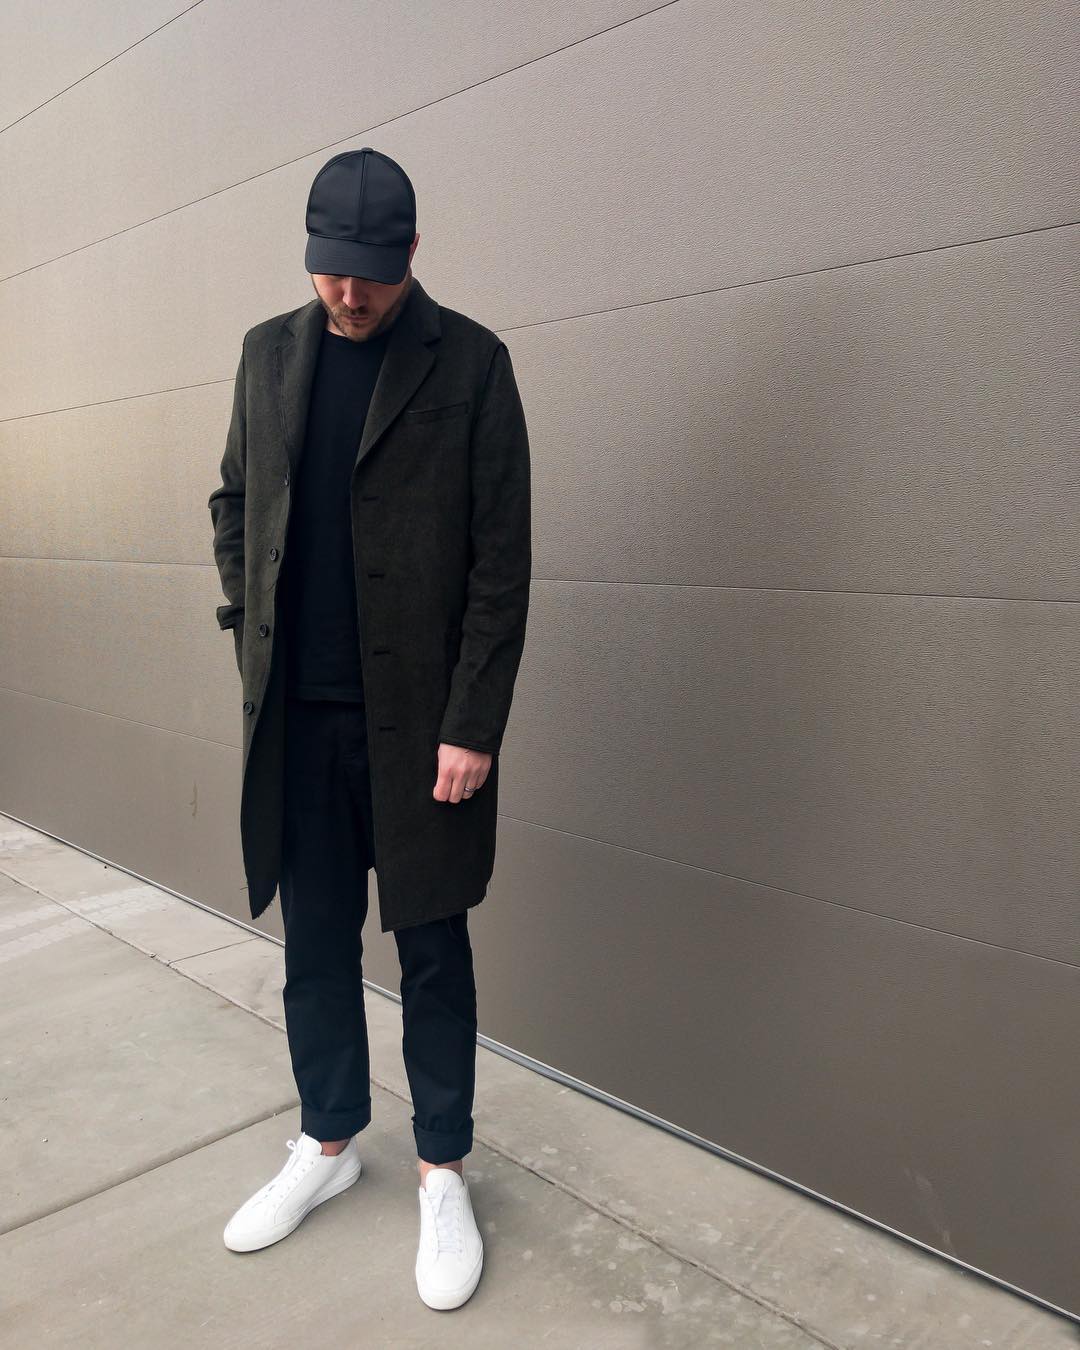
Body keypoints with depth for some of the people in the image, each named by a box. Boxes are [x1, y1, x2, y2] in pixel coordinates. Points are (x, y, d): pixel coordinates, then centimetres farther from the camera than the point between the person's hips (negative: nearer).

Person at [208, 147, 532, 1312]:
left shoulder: (469, 362, -5)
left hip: (419, 718, -4)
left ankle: (443, 1169, 27)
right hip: (297, 713, 4)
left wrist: (473, 725, -13)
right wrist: (249, 627, 6)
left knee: (430, 947, 9)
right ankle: (328, 1141, 36)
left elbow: (500, 560, -8)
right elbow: (233, 502, 19)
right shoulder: (269, 352, 9)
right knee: (313, 943, 15)